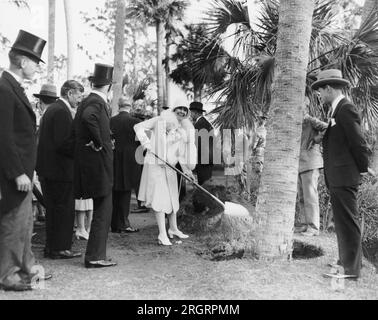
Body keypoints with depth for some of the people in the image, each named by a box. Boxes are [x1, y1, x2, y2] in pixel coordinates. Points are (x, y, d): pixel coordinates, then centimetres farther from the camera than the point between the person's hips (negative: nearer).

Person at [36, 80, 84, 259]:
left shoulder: (52, 109, 16)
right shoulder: (62, 111, -16)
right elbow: (63, 143, -23)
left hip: (48, 169, 10)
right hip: (60, 170, -10)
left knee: (53, 209, 17)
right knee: (64, 210, -1)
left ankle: (51, 247, 27)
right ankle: (59, 249, 7)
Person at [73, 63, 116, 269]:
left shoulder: (88, 101, 13)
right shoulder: (97, 103, -15)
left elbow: (77, 127, 18)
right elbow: (88, 117, -36)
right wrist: (98, 142, -24)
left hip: (90, 165, 10)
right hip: (98, 164, -10)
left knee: (101, 211, 15)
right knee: (102, 212, -2)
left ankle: (97, 254, 22)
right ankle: (94, 256, 4)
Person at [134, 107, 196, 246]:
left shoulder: (183, 131, 6)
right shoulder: (160, 120, -9)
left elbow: (181, 152, 11)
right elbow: (138, 127, -7)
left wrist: (186, 168, 0)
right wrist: (146, 142, -17)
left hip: (170, 167, 6)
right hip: (155, 165, -6)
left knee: (172, 197, 14)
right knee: (160, 197, -11)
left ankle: (173, 229, 31)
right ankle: (162, 234, -9)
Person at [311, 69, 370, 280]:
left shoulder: (346, 109, -14)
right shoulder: (338, 110, 16)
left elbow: (358, 142, -15)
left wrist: (363, 168, -8)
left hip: (344, 176, -10)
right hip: (337, 177, 10)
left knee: (348, 221, -4)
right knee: (343, 220, 18)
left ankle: (351, 270, 4)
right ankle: (348, 260, 31)